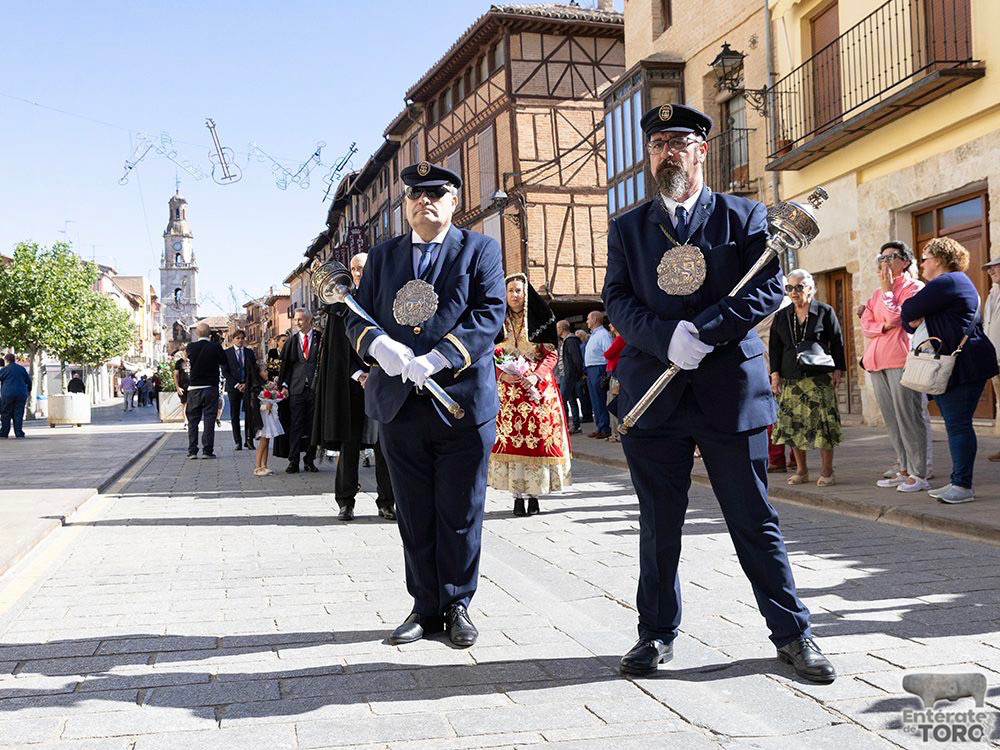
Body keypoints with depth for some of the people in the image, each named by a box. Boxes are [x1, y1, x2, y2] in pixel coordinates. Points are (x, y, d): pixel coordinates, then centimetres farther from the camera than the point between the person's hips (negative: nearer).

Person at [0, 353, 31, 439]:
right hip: (21, 395, 3)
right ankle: (19, 433, -2)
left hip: (8, 394, -3)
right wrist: (28, 391, 28)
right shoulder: (22, 369, 11)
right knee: (19, 414, 3)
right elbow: (29, 381, 15)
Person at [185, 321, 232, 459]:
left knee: (193, 420, 8)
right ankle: (207, 450, -3)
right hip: (211, 388, -1)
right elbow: (225, 365, 0)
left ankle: (192, 451, 5)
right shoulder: (216, 347, -7)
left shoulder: (191, 347, -3)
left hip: (194, 388, 1)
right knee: (209, 419, 1)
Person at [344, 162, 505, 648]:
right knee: (414, 516, 10)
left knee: (460, 514, 5)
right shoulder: (382, 256, 14)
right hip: (399, 404, 3)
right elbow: (357, 317, 10)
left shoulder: (479, 250, 4)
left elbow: (489, 314, -8)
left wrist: (435, 360, -20)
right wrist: (379, 344, -14)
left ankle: (458, 605, 20)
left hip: (463, 401, -3)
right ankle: (426, 607, 22)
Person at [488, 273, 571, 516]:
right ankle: (517, 495, -1)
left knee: (538, 436, -5)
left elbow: (551, 354, 2)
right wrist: (503, 374, -10)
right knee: (510, 438, -5)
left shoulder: (541, 319, 5)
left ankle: (534, 494, 1)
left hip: (537, 386, -1)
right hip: (507, 389, 1)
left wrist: (536, 375, -14)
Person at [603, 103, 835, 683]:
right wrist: (668, 339, -15)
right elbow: (618, 300, 3)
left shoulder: (745, 217, 6)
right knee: (659, 523, 10)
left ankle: (792, 633, 18)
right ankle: (658, 634, 23)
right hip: (652, 391, 2)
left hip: (731, 387, -2)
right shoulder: (627, 229, 12)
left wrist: (704, 332, -16)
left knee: (755, 520, 5)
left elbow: (769, 288, -4)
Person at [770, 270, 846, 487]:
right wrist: (775, 374, 4)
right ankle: (801, 470, 12)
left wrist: (838, 371, -1)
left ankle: (826, 471, 3)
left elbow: (837, 343, 5)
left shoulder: (825, 311, 4)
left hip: (819, 377, -3)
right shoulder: (781, 316, 12)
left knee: (822, 422, -5)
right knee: (793, 424, 1)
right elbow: (775, 347, 13)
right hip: (790, 378, 3)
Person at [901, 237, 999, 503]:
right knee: (955, 425, 11)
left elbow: (908, 312, -14)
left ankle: (963, 486, -7)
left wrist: (909, 315, 9)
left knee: (958, 425, -9)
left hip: (962, 367, -11)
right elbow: (909, 322, 20)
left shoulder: (946, 282, -12)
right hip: (947, 368, 11)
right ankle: (957, 482, 16)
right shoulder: (950, 283, 24)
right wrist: (911, 322, -3)